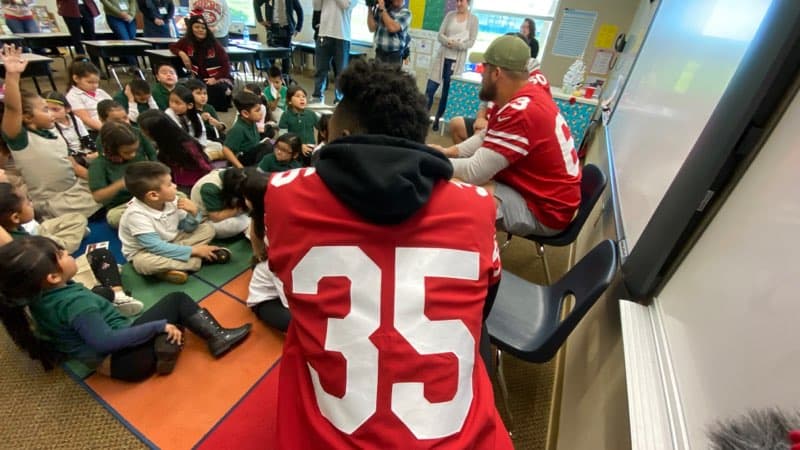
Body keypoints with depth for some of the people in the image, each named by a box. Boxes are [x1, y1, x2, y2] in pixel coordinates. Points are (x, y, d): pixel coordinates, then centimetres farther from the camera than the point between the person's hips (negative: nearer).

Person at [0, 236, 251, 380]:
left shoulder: (37, 297, 0)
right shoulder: (76, 302, -28)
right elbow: (105, 342, -32)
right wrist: (159, 326, -28)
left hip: (110, 357, 9)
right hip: (123, 361, -9)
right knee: (177, 300, -6)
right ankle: (217, 337, -8)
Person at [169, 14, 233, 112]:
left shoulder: (214, 44, -6)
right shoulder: (187, 41, 4)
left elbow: (226, 65, -8)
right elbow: (172, 47, 20)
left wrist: (215, 79, -20)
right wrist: (181, 53, -4)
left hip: (219, 79, -3)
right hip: (200, 80, 4)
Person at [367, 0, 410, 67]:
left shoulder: (405, 13, -4)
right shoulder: (380, 9, 8)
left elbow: (392, 28, -19)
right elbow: (372, 28, 3)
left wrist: (382, 9, -14)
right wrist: (370, 8, -5)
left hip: (394, 56, -4)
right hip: (379, 54, 4)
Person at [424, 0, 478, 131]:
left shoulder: (473, 19, 2)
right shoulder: (450, 15, 9)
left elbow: (471, 42, -4)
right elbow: (440, 35, 2)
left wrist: (456, 44, -19)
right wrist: (449, 42, -17)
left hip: (457, 60, -2)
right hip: (442, 56, 2)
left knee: (447, 91, 4)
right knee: (430, 88, -4)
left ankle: (437, 119, 15)